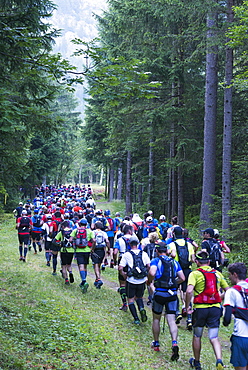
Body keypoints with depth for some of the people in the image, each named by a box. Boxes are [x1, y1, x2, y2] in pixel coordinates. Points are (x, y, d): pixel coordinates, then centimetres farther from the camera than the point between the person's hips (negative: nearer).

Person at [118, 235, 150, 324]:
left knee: (131, 300, 11)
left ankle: (136, 319, 3)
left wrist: (124, 275, 10)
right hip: (142, 280, 3)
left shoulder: (126, 254, -5)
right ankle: (141, 309, -7)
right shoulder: (144, 253, 3)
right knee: (139, 297, 23)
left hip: (131, 281, -3)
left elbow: (120, 268, -8)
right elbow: (149, 266, -1)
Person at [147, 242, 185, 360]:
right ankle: (174, 343, -21)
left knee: (156, 319, 16)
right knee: (171, 320, 0)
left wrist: (149, 281, -5)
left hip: (159, 293, -3)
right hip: (172, 294, 3)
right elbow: (182, 278, 6)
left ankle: (156, 344, 27)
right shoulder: (174, 262, 10)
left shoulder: (156, 261, -4)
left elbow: (152, 273, -24)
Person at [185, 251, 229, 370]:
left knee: (197, 336, 16)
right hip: (216, 308, 3)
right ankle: (219, 360, -16)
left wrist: (187, 306, -11)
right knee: (214, 338, 6)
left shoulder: (195, 274, -6)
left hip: (200, 308, -3)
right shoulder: (217, 273, 8)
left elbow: (189, 291, -21)